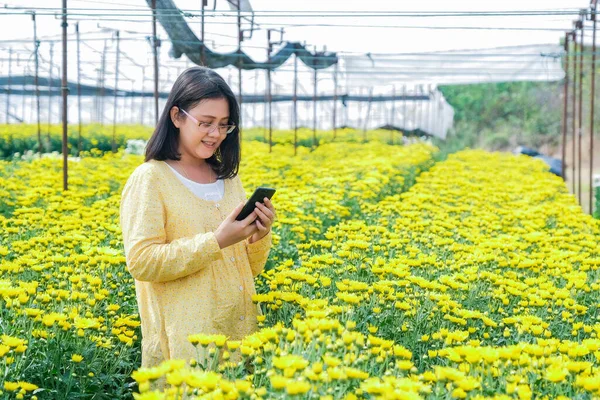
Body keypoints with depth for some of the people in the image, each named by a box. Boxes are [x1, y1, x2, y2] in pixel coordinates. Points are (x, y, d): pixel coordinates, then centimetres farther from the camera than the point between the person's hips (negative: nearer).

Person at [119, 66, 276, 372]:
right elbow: (141, 262, -16)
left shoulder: (228, 178, 12)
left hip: (241, 332, 6)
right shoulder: (150, 179, -6)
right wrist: (217, 241, -20)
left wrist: (260, 237, -6)